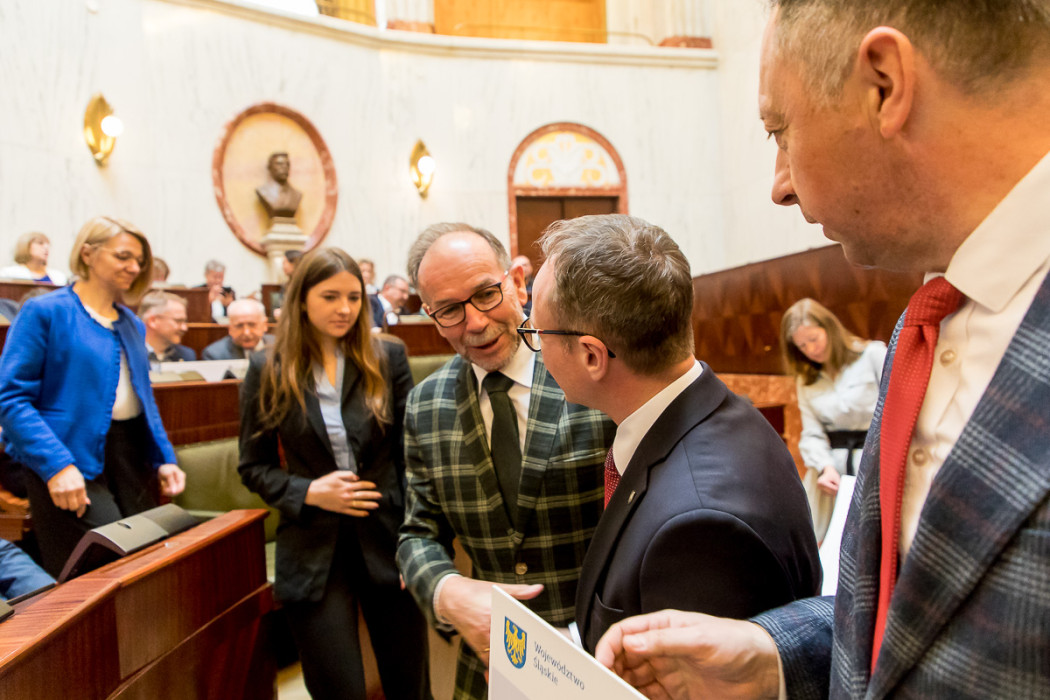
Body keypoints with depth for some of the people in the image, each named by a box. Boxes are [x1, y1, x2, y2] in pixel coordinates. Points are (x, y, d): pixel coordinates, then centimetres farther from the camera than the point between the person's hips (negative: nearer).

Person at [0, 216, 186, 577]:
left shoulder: (132, 325, 15)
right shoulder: (44, 312, -5)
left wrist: (163, 458, 9)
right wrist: (55, 464, -21)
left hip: (133, 458, 7)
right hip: (74, 462, -6)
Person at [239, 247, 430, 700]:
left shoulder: (388, 358, -1)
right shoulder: (268, 371, -1)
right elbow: (254, 467, 5)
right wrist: (309, 492, -13)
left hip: (388, 542, 1)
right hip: (313, 554, 0)